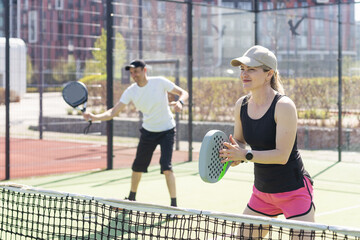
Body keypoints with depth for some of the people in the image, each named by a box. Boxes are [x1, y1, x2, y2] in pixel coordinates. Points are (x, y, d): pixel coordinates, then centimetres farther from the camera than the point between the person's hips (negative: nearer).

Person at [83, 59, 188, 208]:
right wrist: (95, 117, -28)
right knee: (137, 167, 11)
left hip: (167, 130, -4)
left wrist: (179, 102, -32)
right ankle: (131, 199, 34)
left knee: (166, 167, -18)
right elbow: (114, 112, -11)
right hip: (148, 131, 4)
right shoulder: (130, 91, -8)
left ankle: (174, 204, -9)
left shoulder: (160, 82, -16)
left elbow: (183, 93, -9)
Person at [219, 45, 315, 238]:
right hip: (262, 191, 6)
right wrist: (234, 154, -9)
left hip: (294, 191, -6)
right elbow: (239, 141, 13)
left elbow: (282, 155, -24)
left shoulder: (284, 106, -20)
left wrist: (245, 155, -29)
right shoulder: (241, 105, -1)